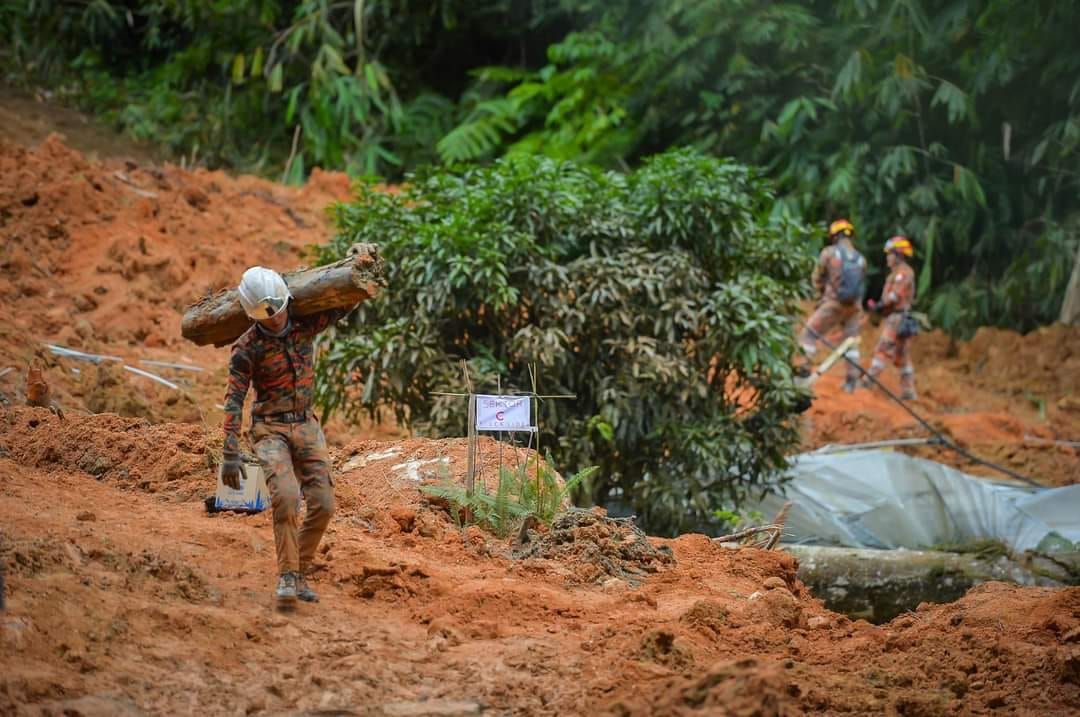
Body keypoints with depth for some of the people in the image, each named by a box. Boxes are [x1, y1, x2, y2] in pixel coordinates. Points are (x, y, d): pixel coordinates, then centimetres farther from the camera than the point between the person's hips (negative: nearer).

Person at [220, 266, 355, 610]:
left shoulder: (305, 325, -2)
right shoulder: (247, 348, -13)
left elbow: (345, 303, 10)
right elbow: (234, 401, -13)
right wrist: (230, 454, -18)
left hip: (306, 426, 5)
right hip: (270, 429, -5)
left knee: (322, 504, -4)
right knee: (286, 496, -27)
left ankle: (300, 573, 10)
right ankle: (287, 577, -19)